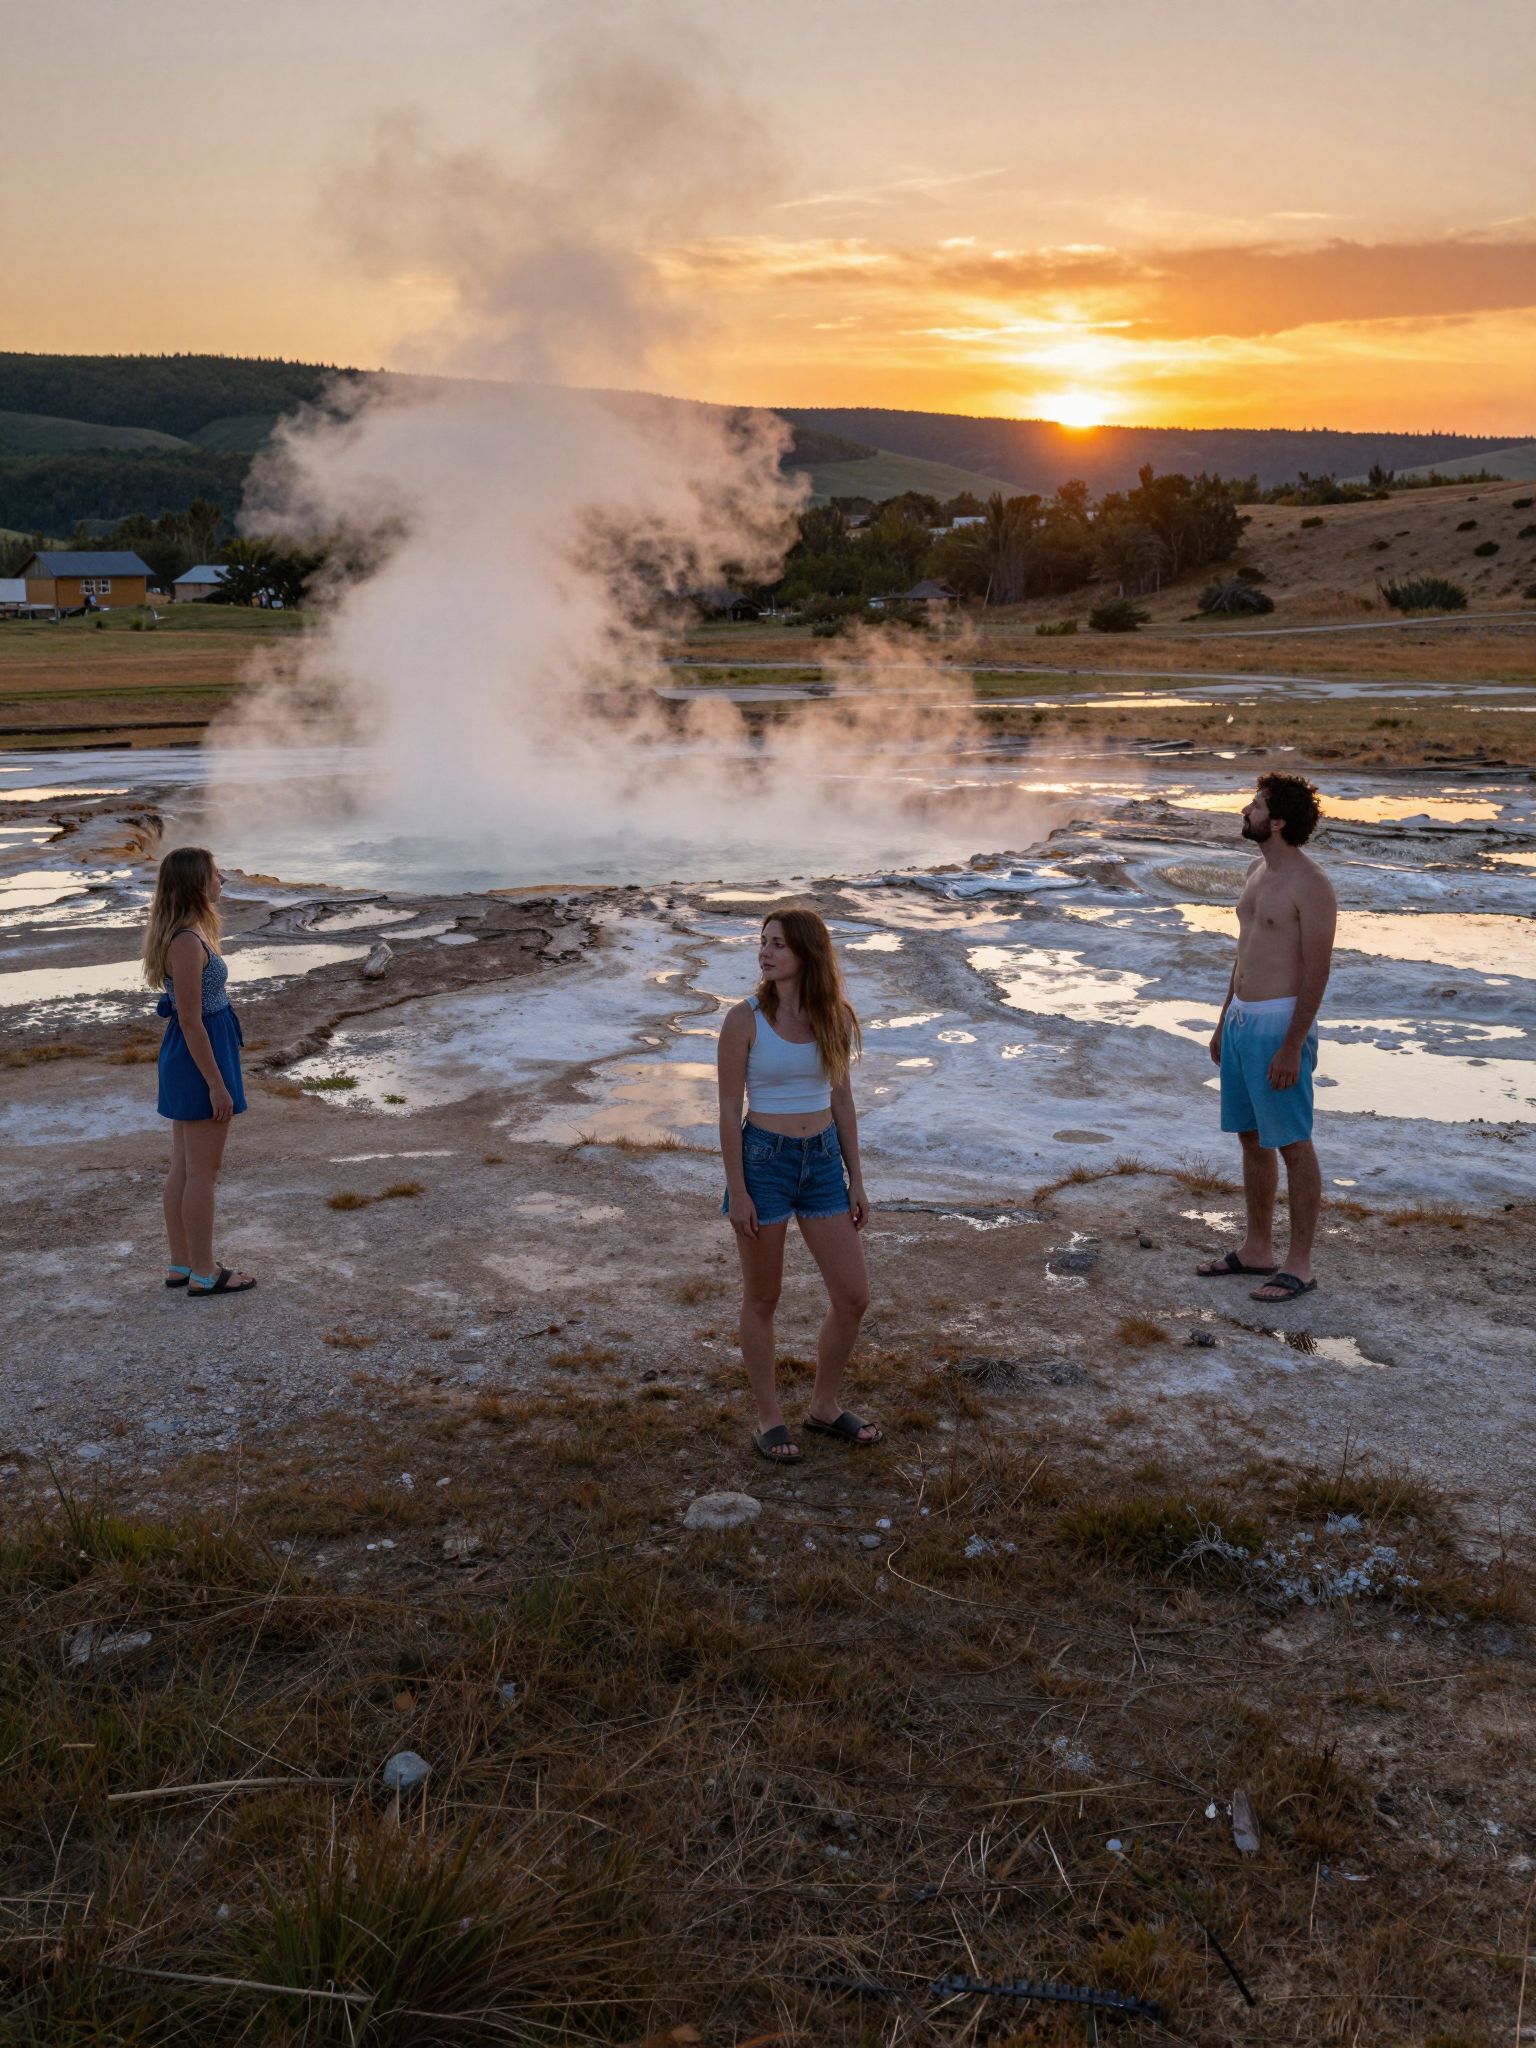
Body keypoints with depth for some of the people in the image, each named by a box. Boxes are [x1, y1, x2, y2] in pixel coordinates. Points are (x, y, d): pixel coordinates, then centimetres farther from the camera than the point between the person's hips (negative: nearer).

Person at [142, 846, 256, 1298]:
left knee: (183, 1167, 16)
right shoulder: (188, 942, -23)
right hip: (200, 1056, -10)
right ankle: (204, 1274, 11)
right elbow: (191, 1021, -22)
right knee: (204, 1170, 1)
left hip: (183, 1056, 10)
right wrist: (217, 1084, -18)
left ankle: (181, 1265, 26)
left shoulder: (182, 933, 8)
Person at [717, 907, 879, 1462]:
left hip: (824, 1161, 4)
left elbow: (842, 1101, 8)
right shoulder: (744, 1019, -10)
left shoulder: (835, 1018, 1)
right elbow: (729, 1109, -8)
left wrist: (856, 1181, 8)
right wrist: (737, 1191, -11)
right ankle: (769, 1418, 23)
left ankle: (824, 1406, 26)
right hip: (763, 1160, -4)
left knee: (853, 1298, 6)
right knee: (762, 1299, 8)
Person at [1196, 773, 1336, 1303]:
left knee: (1292, 1145, 0)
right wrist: (1224, 1021, 20)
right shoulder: (1258, 872, 12)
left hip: (1281, 1023, -9)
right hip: (1242, 1019, 9)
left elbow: (1317, 970, -18)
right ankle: (1257, 1249, 28)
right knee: (1251, 1138, 16)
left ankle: (1299, 1265, 9)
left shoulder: (1310, 885, -16)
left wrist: (1293, 1046, -21)